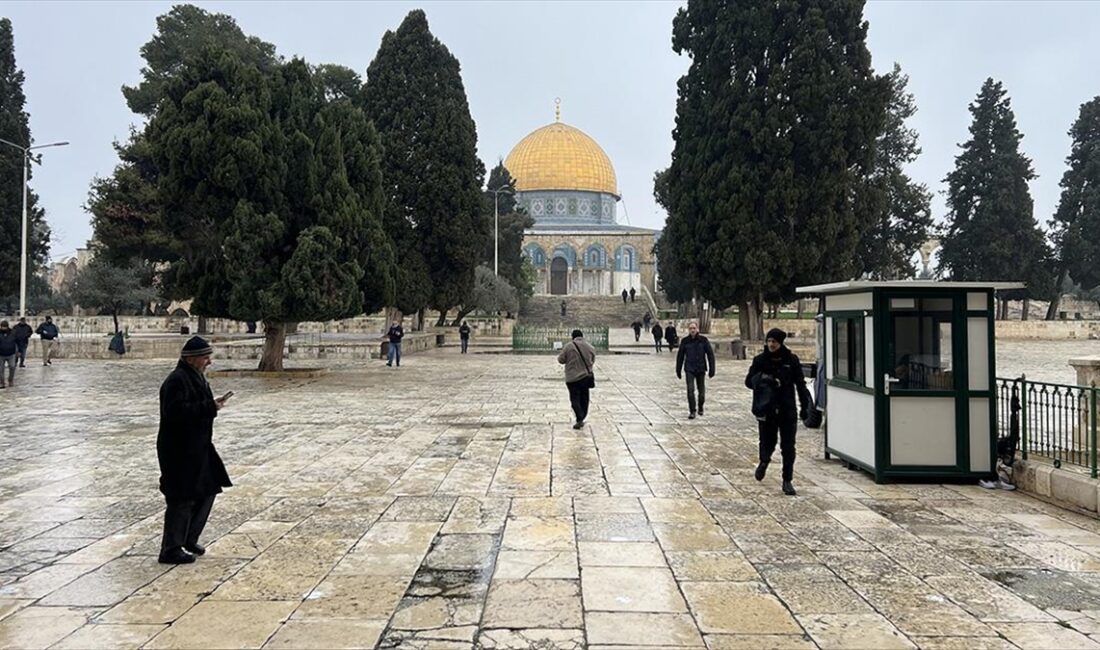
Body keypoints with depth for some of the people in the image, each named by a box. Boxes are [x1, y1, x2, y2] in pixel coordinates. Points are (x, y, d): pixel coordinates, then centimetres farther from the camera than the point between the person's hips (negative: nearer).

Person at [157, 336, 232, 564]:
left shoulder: (195, 377, 12)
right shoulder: (177, 381, -18)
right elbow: (176, 411, -30)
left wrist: (212, 405, 3)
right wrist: (209, 407, -26)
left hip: (196, 449, 10)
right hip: (179, 451, -10)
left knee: (207, 491, 16)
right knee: (182, 499, -2)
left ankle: (189, 539, 29)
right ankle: (171, 550, 11)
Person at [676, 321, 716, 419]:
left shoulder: (703, 340, -4)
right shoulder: (685, 341, -1)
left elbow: (710, 354, -2)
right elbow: (680, 356, 6)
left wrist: (711, 369, -6)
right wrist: (678, 370, 7)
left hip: (701, 369, 0)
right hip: (689, 369, 0)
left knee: (701, 390, 10)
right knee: (690, 389, -12)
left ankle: (700, 408, 34)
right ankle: (692, 411, -5)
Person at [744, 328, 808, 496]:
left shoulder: (791, 359, 0)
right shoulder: (760, 360, -1)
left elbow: (800, 383, 6)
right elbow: (748, 381, -1)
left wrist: (805, 405, 3)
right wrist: (764, 380, -19)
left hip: (787, 410, 0)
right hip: (767, 410, 0)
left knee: (788, 447, 1)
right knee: (767, 442, 7)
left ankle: (787, 481, 12)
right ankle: (764, 462, 41)